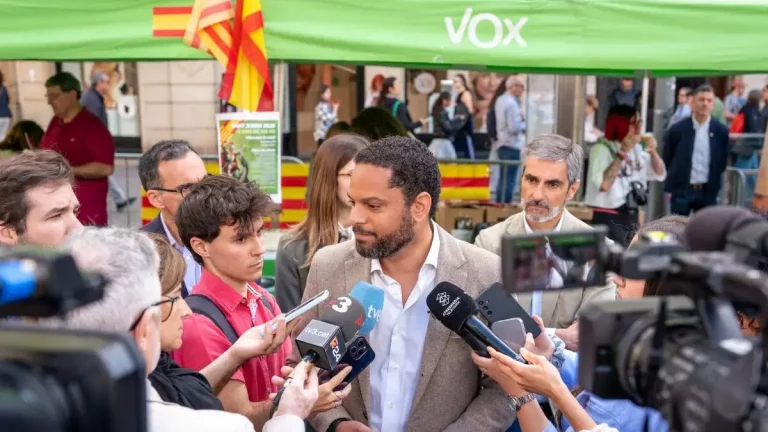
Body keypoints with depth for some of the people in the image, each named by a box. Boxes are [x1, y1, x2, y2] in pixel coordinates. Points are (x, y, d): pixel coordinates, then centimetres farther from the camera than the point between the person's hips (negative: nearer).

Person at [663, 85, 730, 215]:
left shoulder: (721, 131, -1)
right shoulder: (677, 129, -5)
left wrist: (715, 183, 7)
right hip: (681, 190, -2)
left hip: (708, 191, 2)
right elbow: (666, 159, 4)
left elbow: (723, 160, 9)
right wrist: (669, 188, 5)